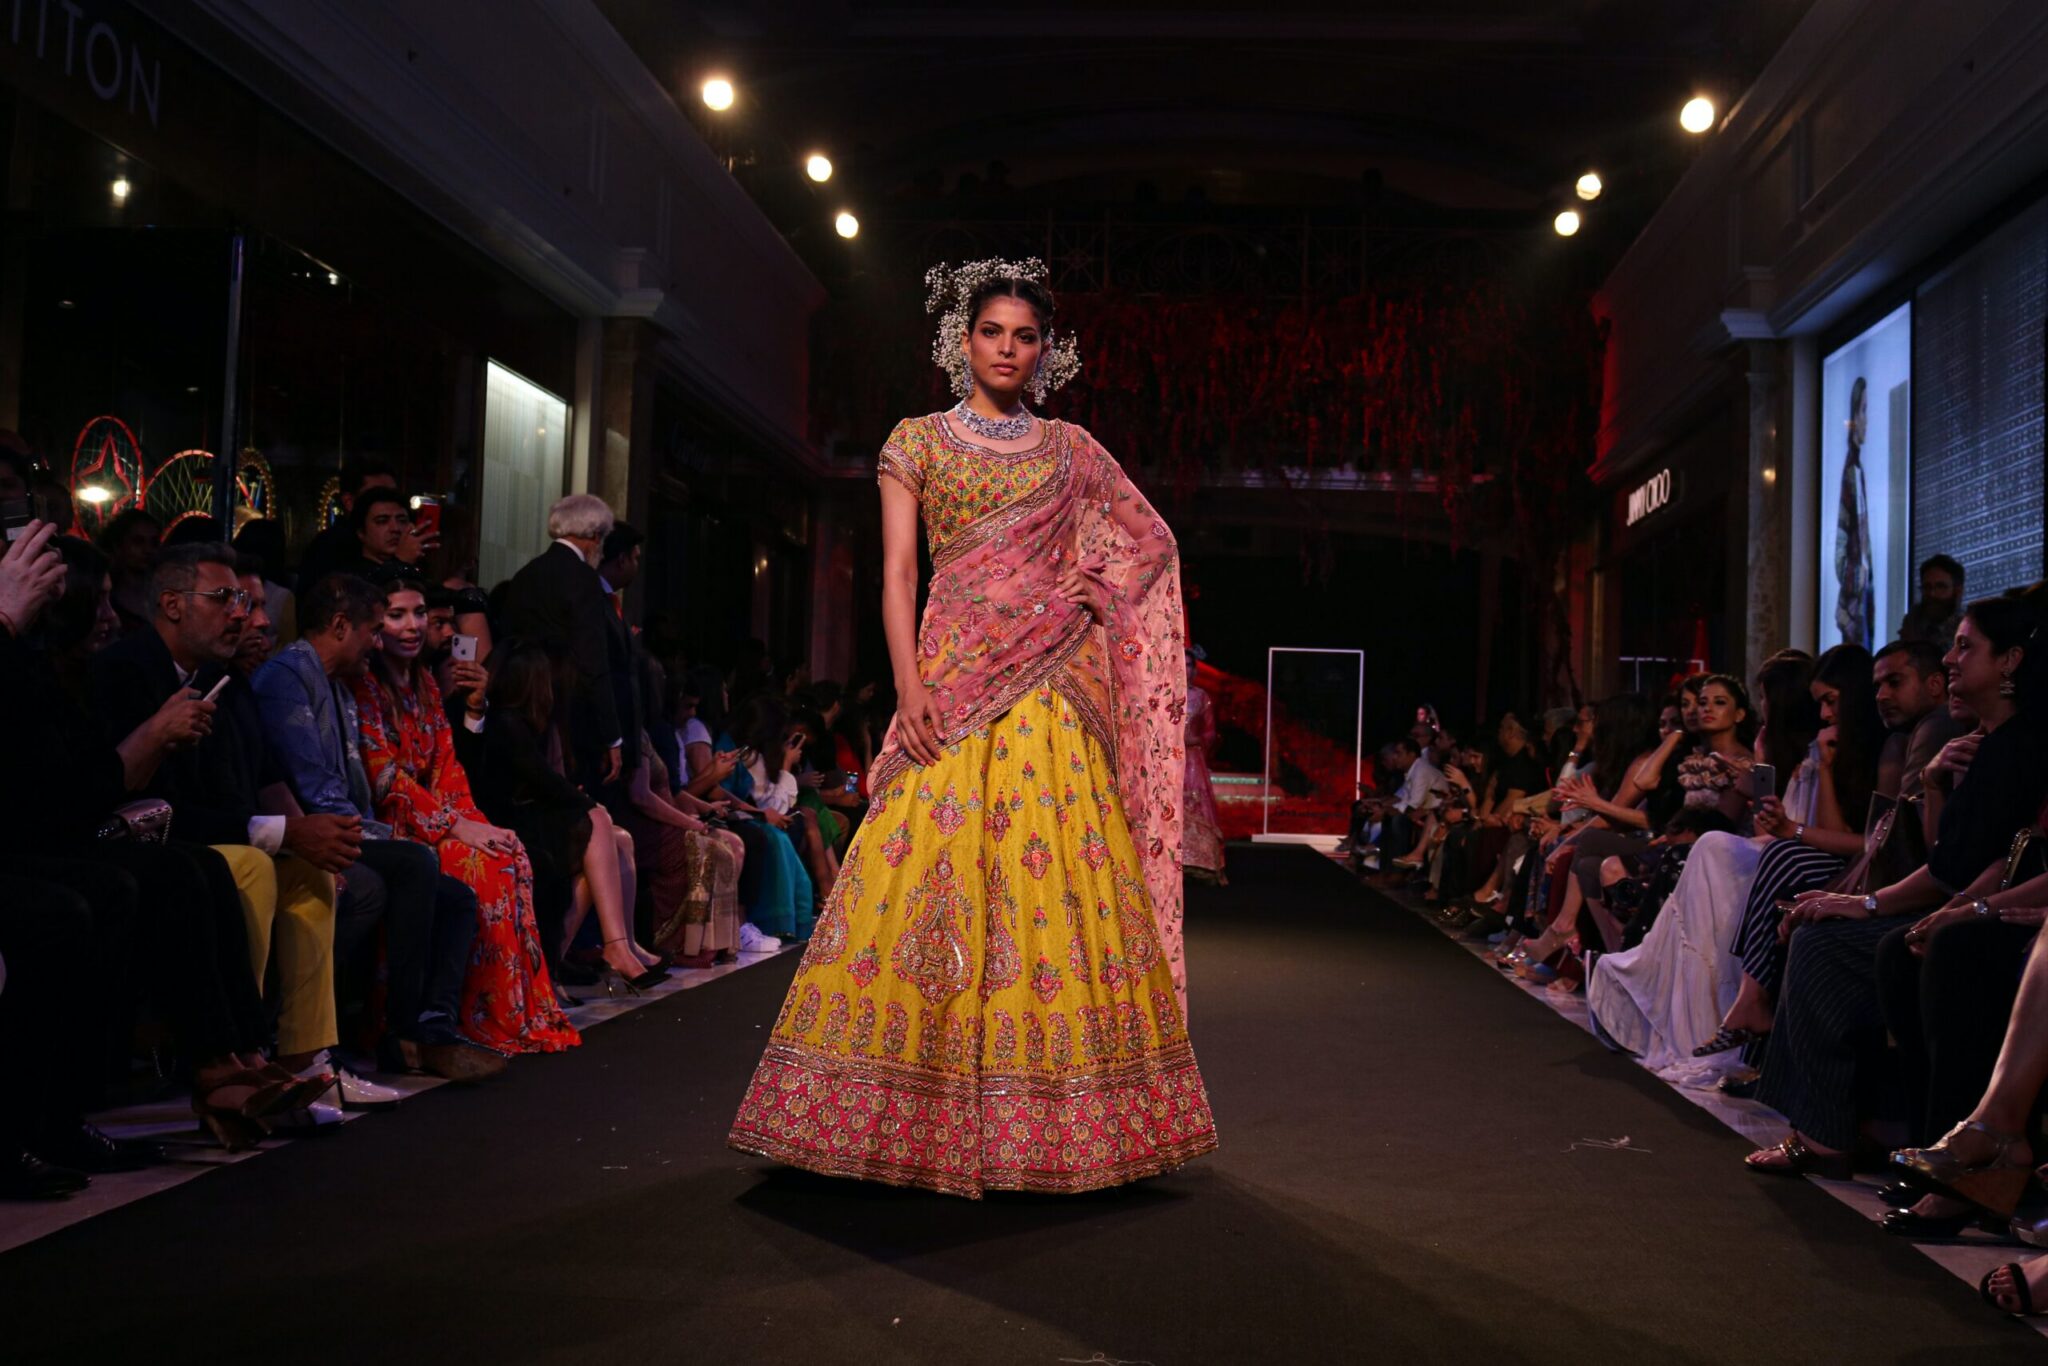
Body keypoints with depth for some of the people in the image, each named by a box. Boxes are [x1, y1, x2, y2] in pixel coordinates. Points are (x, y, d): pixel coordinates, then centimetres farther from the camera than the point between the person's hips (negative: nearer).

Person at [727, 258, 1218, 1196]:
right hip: (955, 683, -1)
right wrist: (910, 686, -10)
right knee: (934, 874, -7)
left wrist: (1088, 587, 3)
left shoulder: (1070, 450, 15)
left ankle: (1050, 1116, 6)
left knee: (1058, 875, -3)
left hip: (1053, 691, 2)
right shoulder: (918, 441, 10)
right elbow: (898, 572, 2)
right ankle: (928, 1115, 3)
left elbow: (1146, 542, 22)